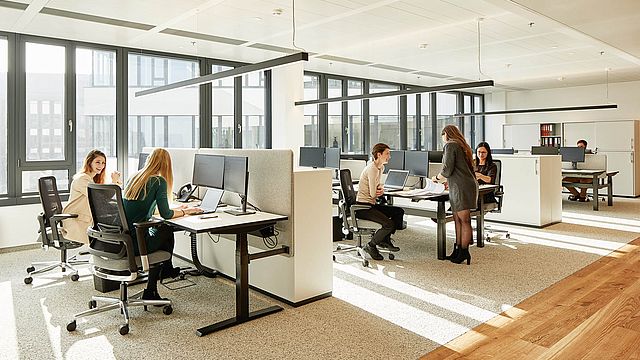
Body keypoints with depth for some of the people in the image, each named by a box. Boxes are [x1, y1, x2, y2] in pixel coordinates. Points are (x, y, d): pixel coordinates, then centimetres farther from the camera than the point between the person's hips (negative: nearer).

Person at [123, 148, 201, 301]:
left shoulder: (134, 177, 12)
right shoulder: (159, 181, -10)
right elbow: (165, 214, -11)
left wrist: (176, 209, 27)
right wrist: (184, 211, 9)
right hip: (135, 244, -7)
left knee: (156, 231, 29)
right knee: (167, 231, 20)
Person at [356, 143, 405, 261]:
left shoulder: (381, 167, 11)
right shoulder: (372, 169, -19)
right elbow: (373, 194, -21)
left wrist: (381, 190, -5)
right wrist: (380, 191, 2)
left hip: (372, 205, 10)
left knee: (399, 212, 5)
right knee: (389, 224, -21)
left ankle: (385, 240, 14)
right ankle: (370, 246, -1)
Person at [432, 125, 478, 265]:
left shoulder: (450, 145, -7)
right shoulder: (462, 145, 22)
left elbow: (447, 170, -14)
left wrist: (437, 177, 5)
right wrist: (449, 182, 34)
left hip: (462, 188, -9)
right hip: (459, 188, 9)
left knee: (464, 221, -4)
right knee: (457, 220, 10)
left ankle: (464, 253, 1)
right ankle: (457, 251, 15)